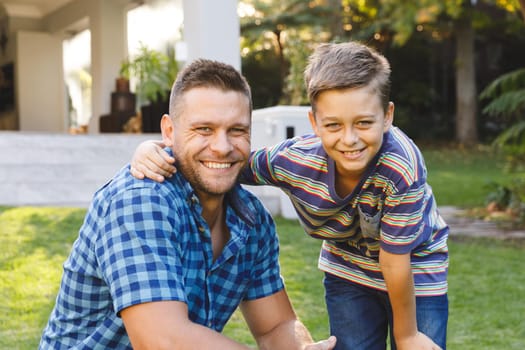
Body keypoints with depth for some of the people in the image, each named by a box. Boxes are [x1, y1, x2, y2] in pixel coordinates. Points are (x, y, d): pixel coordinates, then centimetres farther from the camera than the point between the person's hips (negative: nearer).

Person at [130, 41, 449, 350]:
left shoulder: (402, 167, -37)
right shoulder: (294, 159, -28)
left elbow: (395, 259, -27)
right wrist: (155, 152, -32)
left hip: (415, 269, -2)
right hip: (347, 270, 2)